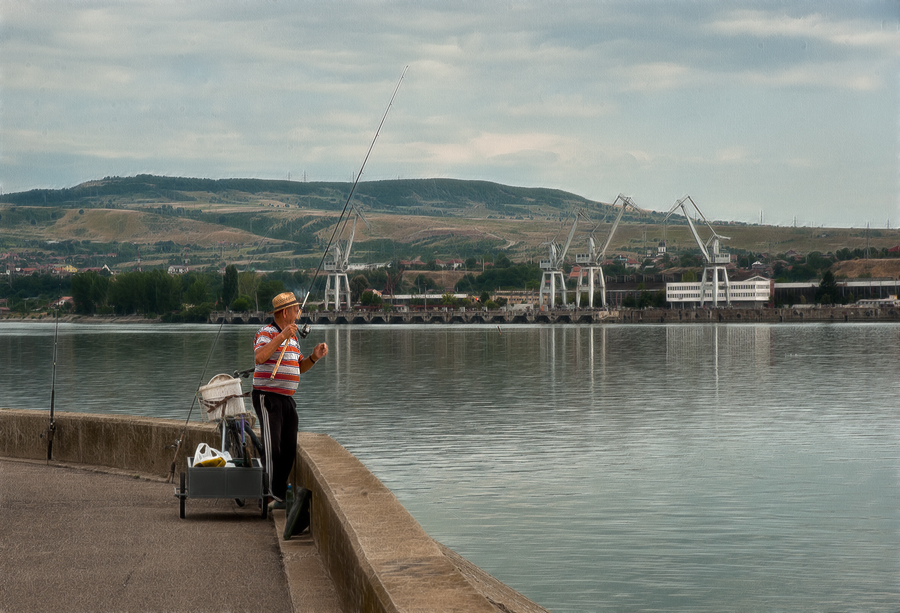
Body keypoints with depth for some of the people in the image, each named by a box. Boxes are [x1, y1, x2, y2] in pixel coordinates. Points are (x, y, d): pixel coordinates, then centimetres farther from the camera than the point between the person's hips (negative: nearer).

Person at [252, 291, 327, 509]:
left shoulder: (292, 337, 17)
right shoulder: (266, 333, -10)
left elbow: (299, 368, 22)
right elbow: (259, 358, -29)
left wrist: (314, 356, 4)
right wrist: (281, 337, -31)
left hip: (287, 399, 9)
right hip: (267, 397, -8)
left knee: (289, 450, 7)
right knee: (272, 449, -13)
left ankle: (280, 496, 14)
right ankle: (267, 496, -10)